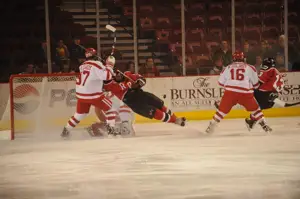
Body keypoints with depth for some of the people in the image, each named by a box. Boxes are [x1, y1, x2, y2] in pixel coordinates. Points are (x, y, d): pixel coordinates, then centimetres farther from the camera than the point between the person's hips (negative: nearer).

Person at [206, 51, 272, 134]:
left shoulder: (228, 67, 14)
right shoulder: (249, 68, 9)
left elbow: (221, 82, 18)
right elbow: (255, 83, 9)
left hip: (230, 92, 1)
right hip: (245, 93, -1)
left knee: (222, 109, 14)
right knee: (255, 109, 16)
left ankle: (211, 126, 13)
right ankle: (264, 125, 12)